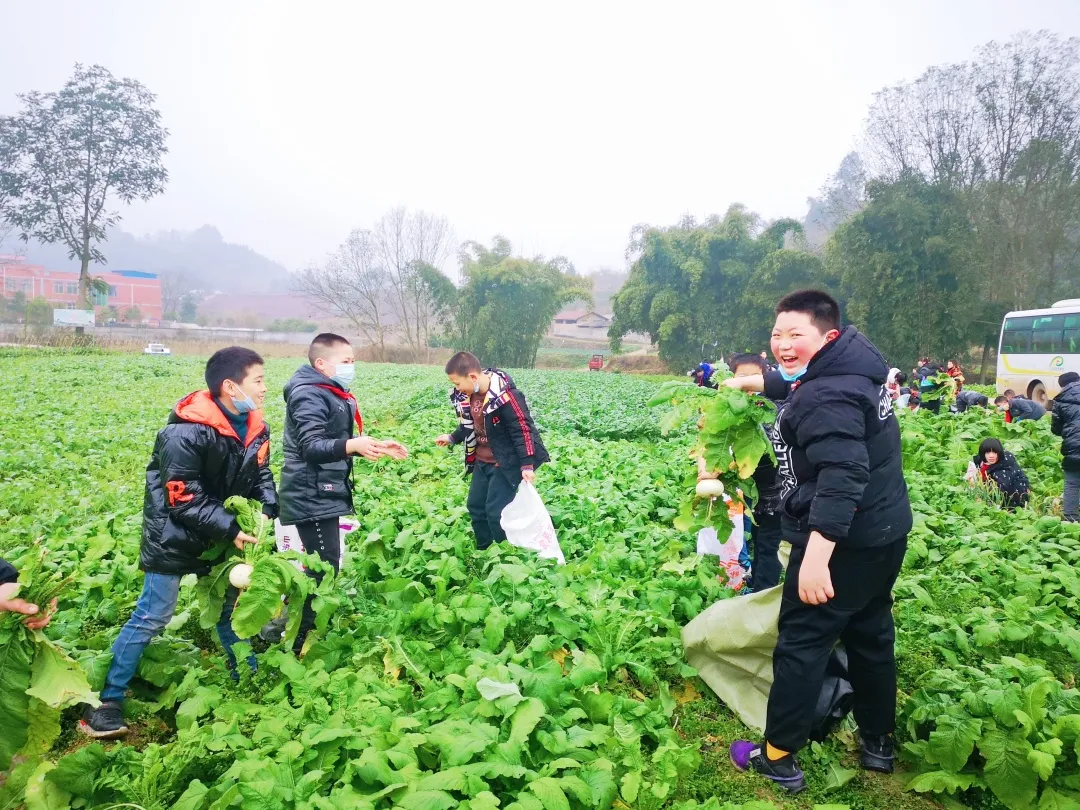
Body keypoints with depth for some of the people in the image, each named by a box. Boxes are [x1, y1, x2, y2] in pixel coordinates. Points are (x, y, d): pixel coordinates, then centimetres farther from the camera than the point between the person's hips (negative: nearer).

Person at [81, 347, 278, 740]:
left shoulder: (255, 429, -5)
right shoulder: (185, 434, -29)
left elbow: (261, 477, 5)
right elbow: (185, 501, -26)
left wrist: (269, 510, -14)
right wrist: (230, 530, -26)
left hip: (221, 531, 7)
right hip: (175, 537, -7)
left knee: (231, 606, 18)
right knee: (152, 617, -1)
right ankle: (107, 701, 13)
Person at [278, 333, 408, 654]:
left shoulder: (332, 395, 16)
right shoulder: (309, 396, -16)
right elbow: (311, 447, -27)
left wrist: (376, 447, 18)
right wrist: (351, 445, -41)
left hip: (323, 496, 10)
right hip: (312, 498, -10)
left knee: (322, 567, 16)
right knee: (325, 569, -9)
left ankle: (291, 625, 27)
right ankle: (301, 643, -1)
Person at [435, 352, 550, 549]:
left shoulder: (505, 395, -26)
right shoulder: (467, 395, 0)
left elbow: (523, 430, -23)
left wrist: (527, 465, -23)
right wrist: (452, 438, 17)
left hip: (505, 463, -8)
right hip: (481, 461, 9)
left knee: (495, 511, -6)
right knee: (475, 505, 13)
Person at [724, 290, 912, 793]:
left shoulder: (827, 397, -25)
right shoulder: (848, 369, 7)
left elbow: (843, 477, -35)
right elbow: (794, 384, 29)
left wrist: (816, 557, -39)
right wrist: (746, 382, 39)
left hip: (843, 542, -10)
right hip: (885, 531, 10)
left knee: (800, 642, 1)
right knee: (870, 636, 21)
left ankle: (778, 760, 12)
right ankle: (878, 744, 36)